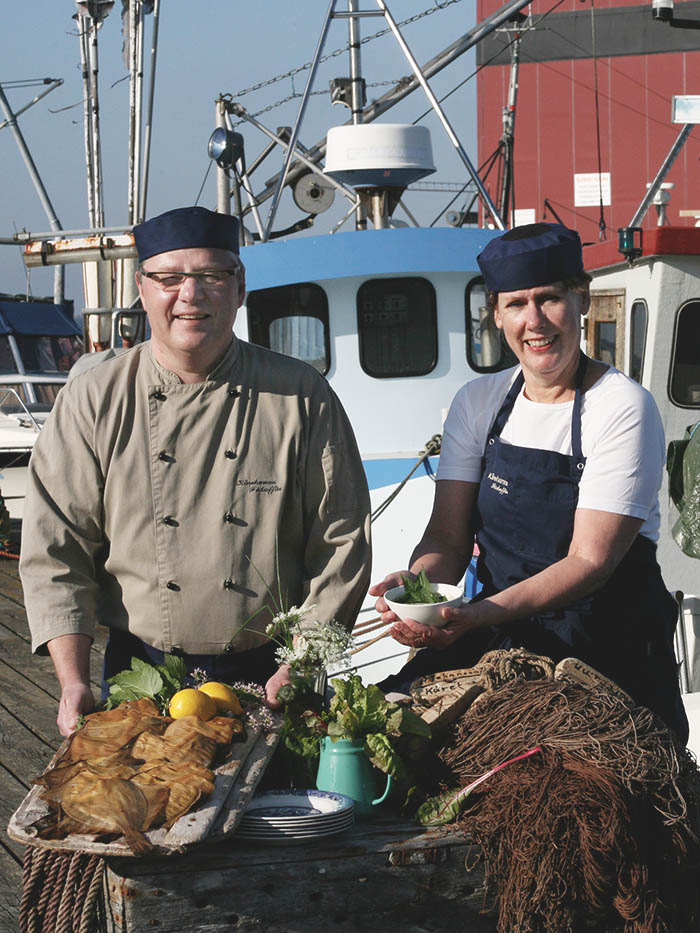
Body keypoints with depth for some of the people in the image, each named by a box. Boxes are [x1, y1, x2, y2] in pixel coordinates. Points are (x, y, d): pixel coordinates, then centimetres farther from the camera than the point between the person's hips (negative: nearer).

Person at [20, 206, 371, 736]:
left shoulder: (303, 396, 0)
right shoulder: (93, 400, 0)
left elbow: (341, 543, 1)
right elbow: (55, 551, -1)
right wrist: (75, 683, -11)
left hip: (271, 676, 0)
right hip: (140, 680, 1)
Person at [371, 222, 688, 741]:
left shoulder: (622, 407, -8)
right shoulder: (478, 402, 9)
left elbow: (590, 561, -15)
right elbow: (448, 537, 4)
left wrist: (482, 614, -29)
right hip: (502, 636, 4)